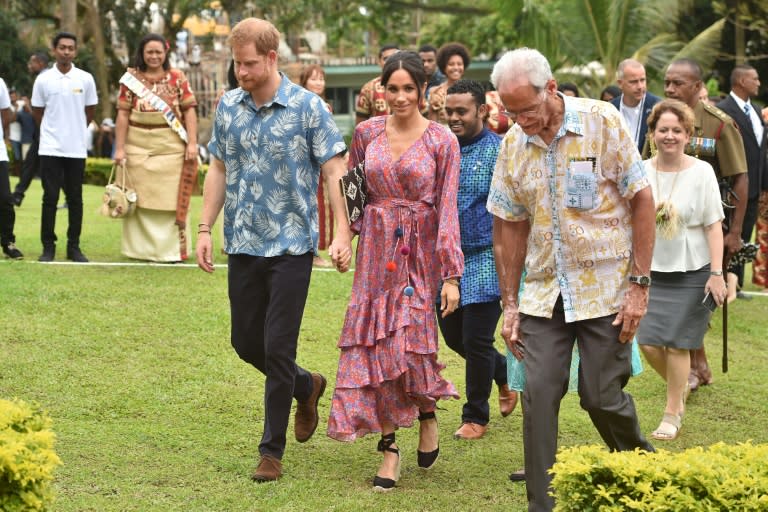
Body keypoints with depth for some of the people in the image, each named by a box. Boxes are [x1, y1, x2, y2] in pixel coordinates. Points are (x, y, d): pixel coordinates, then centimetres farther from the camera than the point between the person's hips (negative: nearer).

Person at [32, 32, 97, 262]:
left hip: (77, 148, 1)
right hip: (50, 148, -1)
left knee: (75, 199, 5)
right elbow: (37, 112, 10)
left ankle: (74, 247, 11)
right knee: (50, 198, -1)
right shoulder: (43, 80, -1)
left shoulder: (85, 79, 1)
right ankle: (48, 246, 4)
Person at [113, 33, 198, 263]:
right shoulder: (131, 79, 4)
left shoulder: (177, 77, 4)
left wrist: (192, 143, -7)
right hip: (139, 146, 0)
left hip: (171, 146, 0)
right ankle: (141, 248, 12)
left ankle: (172, 249, 7)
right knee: (141, 199, 4)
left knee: (171, 199, 0)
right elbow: (123, 114, 2)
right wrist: (119, 148, -4)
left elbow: (189, 110, 1)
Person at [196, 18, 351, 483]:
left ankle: (272, 451, 8)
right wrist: (205, 228, 7)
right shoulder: (228, 107, 5)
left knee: (277, 347, -4)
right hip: (243, 245, 5)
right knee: (246, 343, 12)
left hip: (291, 245, -5)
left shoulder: (307, 107, -9)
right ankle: (307, 386, 40)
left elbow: (335, 173, -9)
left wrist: (343, 234, -17)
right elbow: (219, 170, 13)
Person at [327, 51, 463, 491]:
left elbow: (448, 209, -7)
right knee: (375, 343, -2)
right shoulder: (367, 133, 4)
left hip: (421, 251, -3)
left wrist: (452, 274, -11)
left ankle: (428, 415, 22)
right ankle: (389, 448, 4)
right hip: (377, 250, 3)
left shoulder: (441, 141, -4)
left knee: (411, 340, -9)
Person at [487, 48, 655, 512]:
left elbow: (642, 200, -7)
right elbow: (509, 225, 10)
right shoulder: (513, 144, 3)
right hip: (544, 294, 4)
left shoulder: (602, 123, -9)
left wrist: (640, 283, -11)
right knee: (539, 395, -4)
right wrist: (509, 304, 8)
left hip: (606, 287, -4)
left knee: (602, 396, -1)